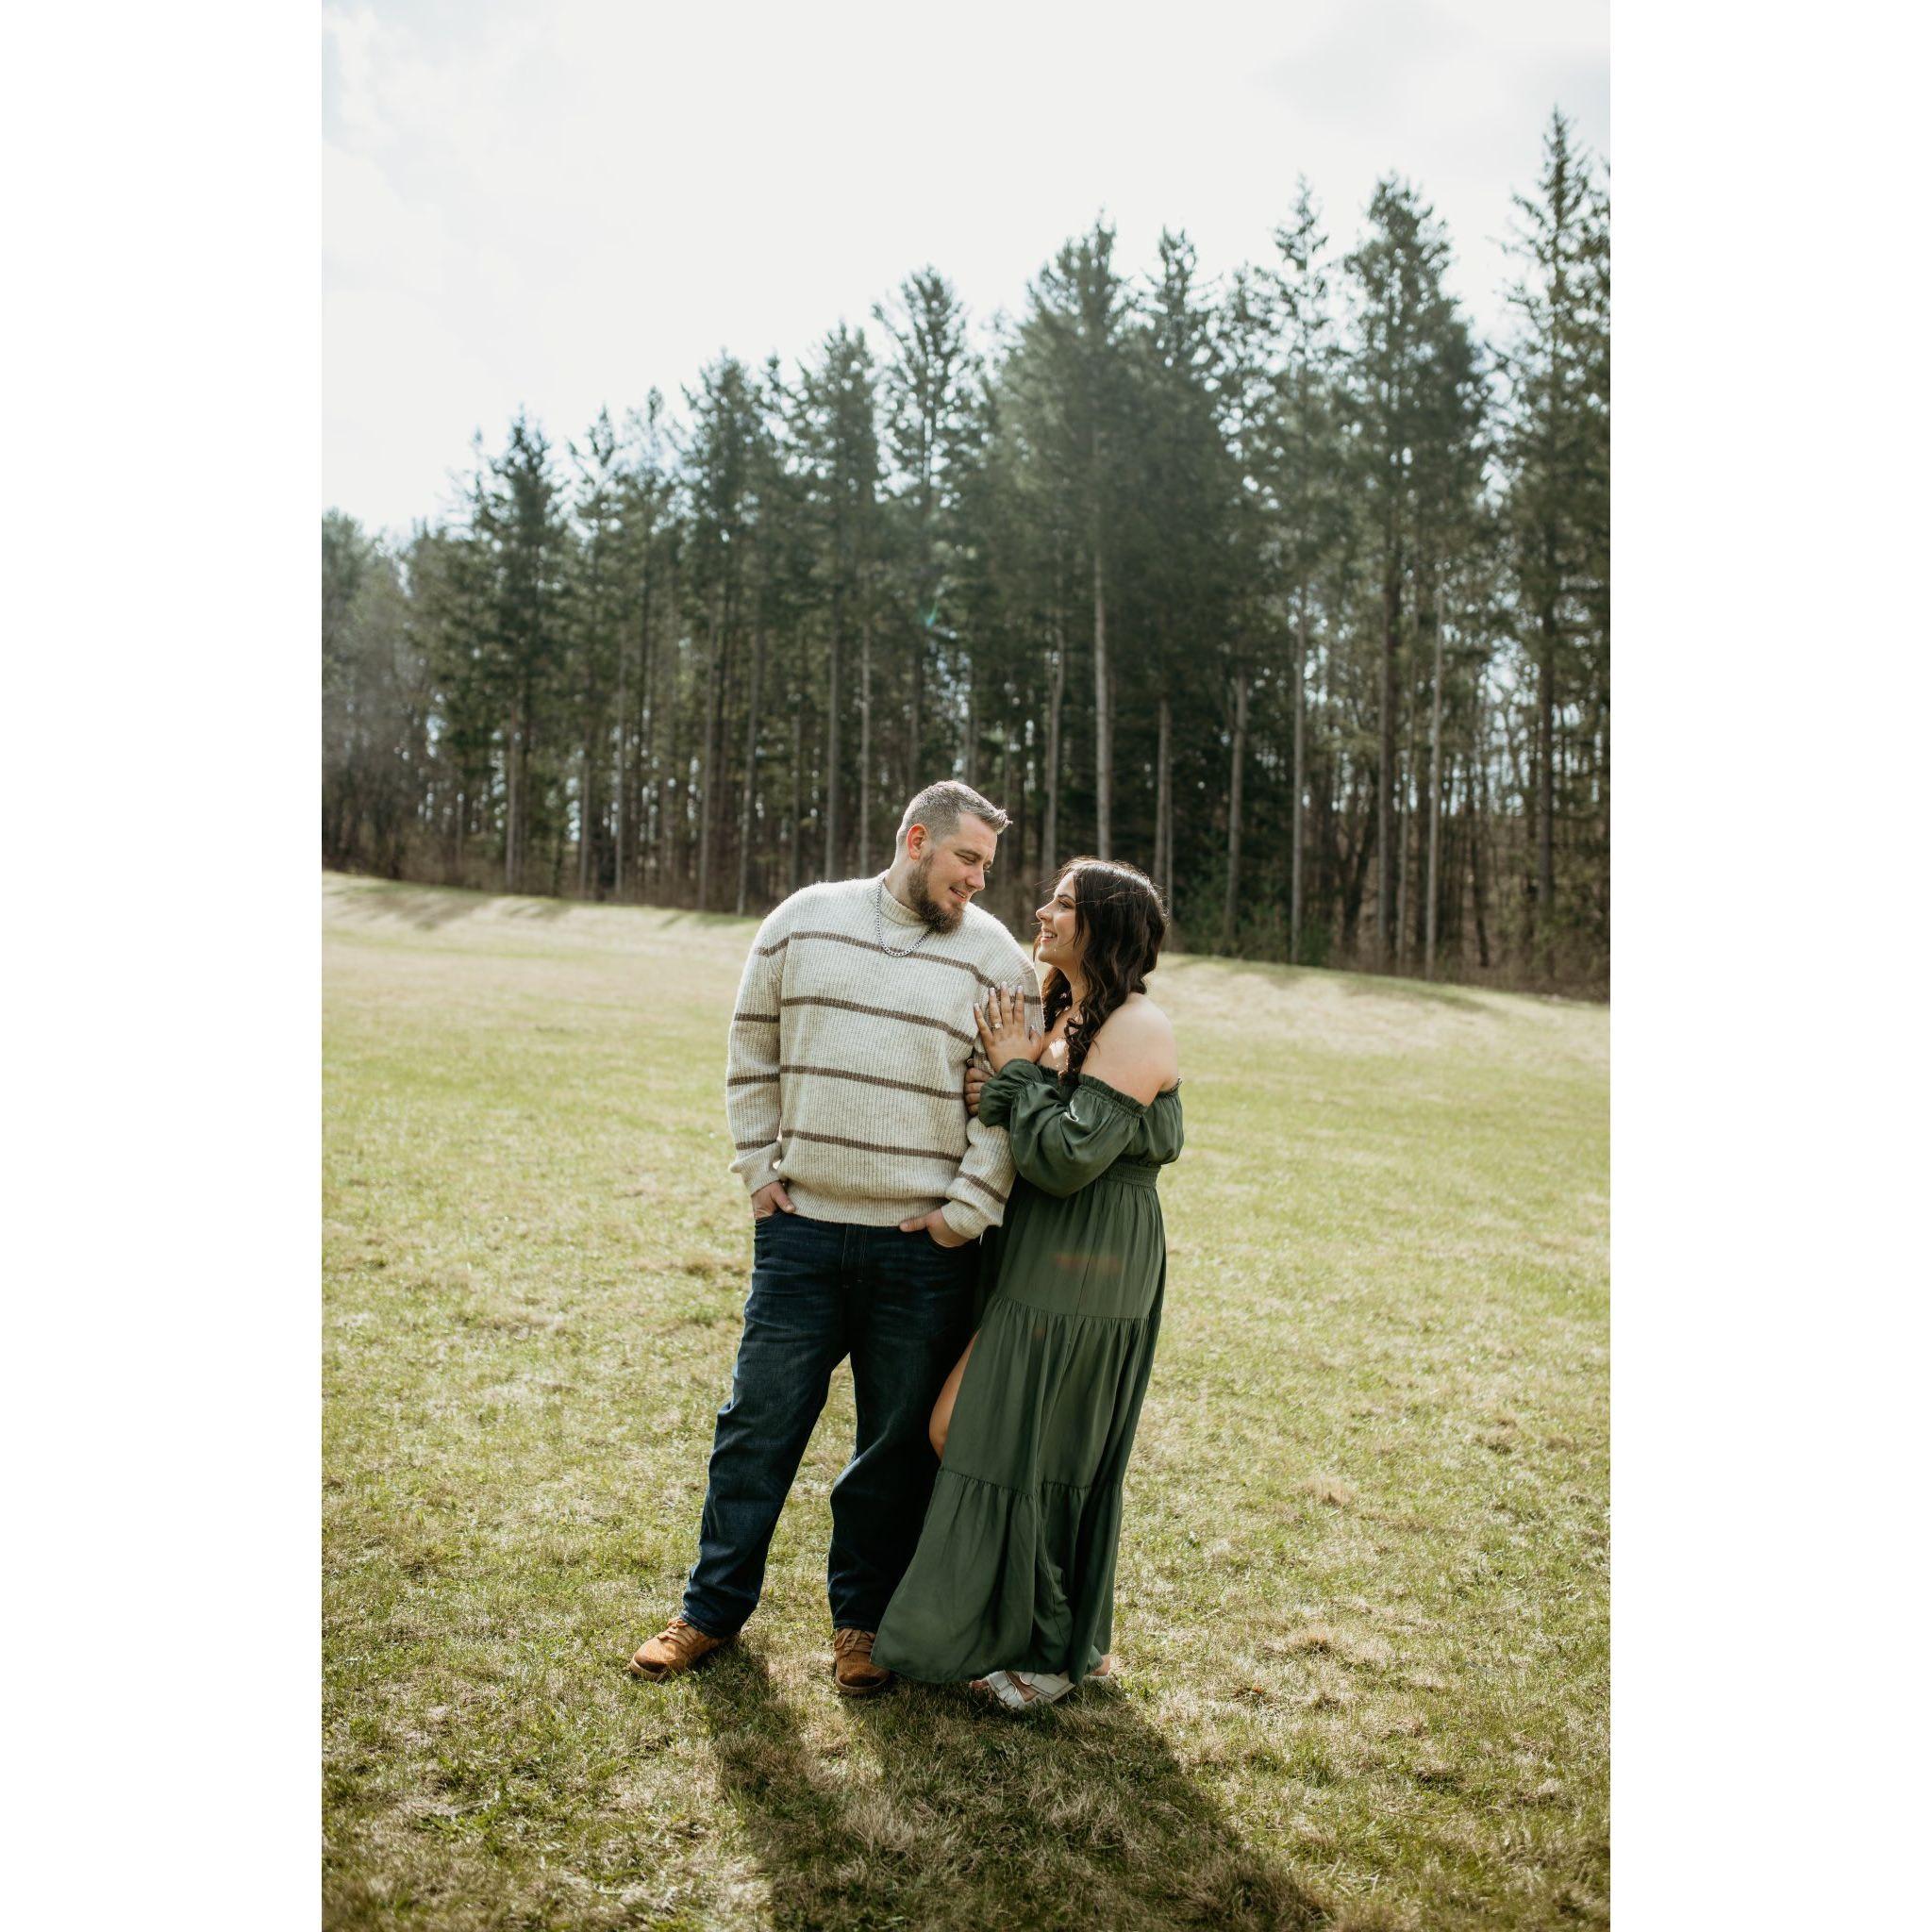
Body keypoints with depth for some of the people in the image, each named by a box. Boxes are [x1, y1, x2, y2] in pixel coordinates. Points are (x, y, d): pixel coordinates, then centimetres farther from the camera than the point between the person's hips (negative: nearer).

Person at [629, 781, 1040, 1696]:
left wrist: (965, 1213, -7)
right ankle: (714, 1605, 29)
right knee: (760, 1422, 11)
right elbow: (753, 1054, 11)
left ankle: (863, 1618, 30)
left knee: (898, 1444, 11)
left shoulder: (994, 954, 0)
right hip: (800, 1231, 1)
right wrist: (759, 1170, 5)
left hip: (922, 1250, -1)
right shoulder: (805, 920, 4)